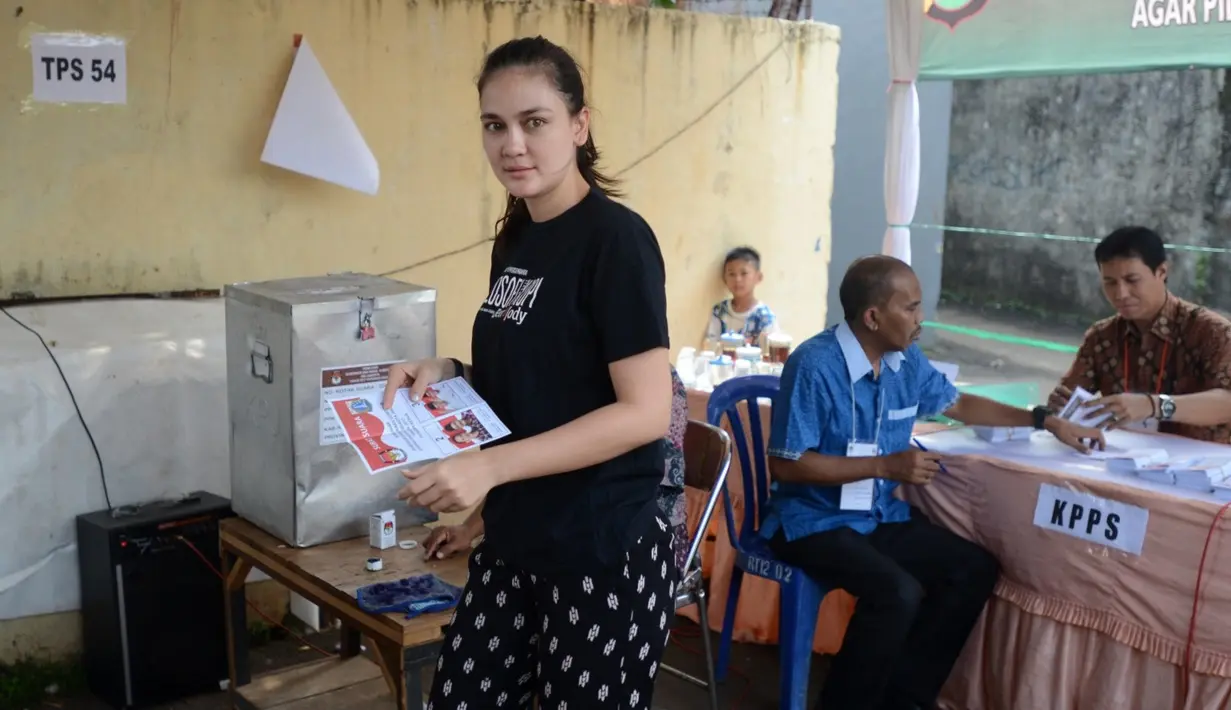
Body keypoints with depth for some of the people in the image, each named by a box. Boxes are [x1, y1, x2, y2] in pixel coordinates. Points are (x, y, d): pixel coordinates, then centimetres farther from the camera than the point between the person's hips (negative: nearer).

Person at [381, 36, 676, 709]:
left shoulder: (616, 238, -16)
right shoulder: (515, 238, 7)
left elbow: (646, 412, -21)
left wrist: (490, 466, -26)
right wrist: (449, 373, -2)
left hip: (602, 554, -7)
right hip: (514, 544, 7)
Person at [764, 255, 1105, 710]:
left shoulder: (906, 360, 2)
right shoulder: (815, 365, -22)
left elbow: (958, 404, 20)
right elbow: (785, 465, -22)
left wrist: (1046, 421, 17)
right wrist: (887, 466, -22)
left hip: (880, 515, 8)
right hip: (815, 521, -8)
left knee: (976, 568, -3)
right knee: (898, 593, -30)